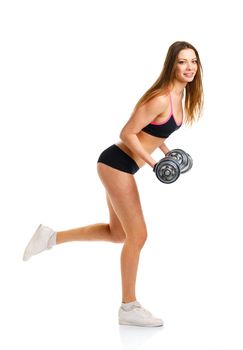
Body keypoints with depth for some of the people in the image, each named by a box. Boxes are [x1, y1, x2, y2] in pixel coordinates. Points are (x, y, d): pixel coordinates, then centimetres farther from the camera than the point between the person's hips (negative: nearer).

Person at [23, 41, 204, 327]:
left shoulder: (178, 97, 8)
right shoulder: (160, 99, -22)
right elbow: (128, 133, -20)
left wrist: (167, 152, 11)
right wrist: (153, 163, -18)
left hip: (120, 166, 10)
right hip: (117, 164, -10)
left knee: (117, 233, 19)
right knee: (137, 235, -3)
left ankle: (52, 237, 23)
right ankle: (129, 308, 9)